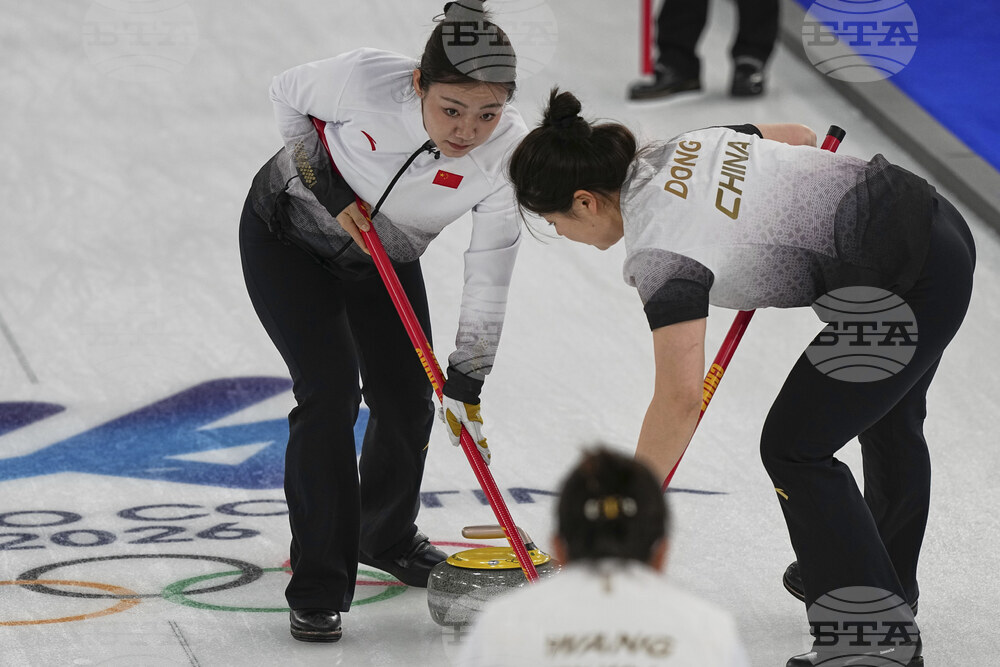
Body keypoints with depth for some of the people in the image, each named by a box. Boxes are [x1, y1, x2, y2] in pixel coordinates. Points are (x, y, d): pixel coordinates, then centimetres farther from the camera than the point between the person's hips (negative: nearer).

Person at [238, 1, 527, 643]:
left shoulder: (507, 153, -29)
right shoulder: (366, 79, -36)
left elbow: (489, 276, -22)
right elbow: (288, 94, -14)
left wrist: (465, 384, -23)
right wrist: (326, 184, -23)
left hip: (384, 259, 4)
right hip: (289, 236, -3)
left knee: (409, 402, 6)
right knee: (331, 390, -17)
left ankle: (387, 537, 38)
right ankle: (319, 588, -10)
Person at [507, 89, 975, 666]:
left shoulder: (660, 248, -21)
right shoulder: (684, 145, 3)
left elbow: (680, 398, -26)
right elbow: (800, 138, 19)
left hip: (910, 284, -10)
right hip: (937, 223, 10)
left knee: (794, 446, 2)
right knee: (887, 419, 31)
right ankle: (889, 586, 54)